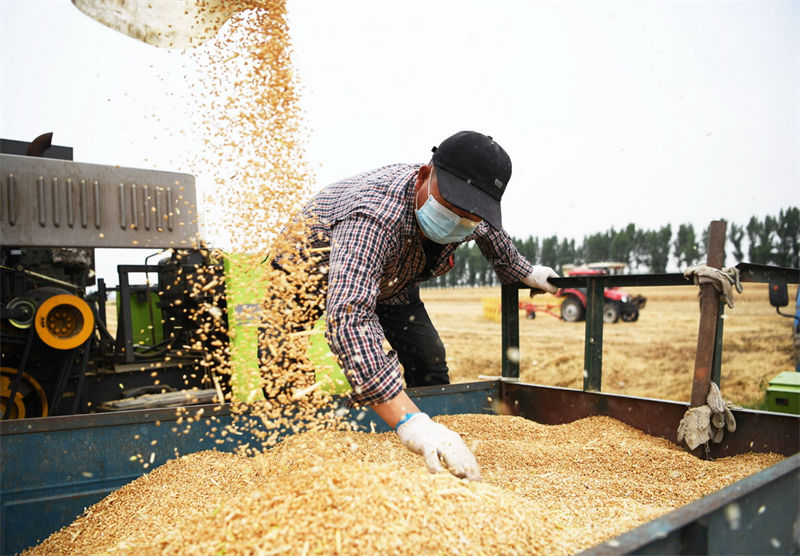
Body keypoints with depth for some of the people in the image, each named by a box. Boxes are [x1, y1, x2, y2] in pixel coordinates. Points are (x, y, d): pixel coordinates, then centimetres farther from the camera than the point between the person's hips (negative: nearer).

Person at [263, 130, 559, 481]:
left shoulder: (475, 221, -24)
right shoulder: (373, 215, -49)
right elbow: (348, 315, -62)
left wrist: (525, 274, 18)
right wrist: (409, 422, -69)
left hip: (392, 281, 6)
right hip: (312, 269, -5)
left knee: (429, 361, -2)